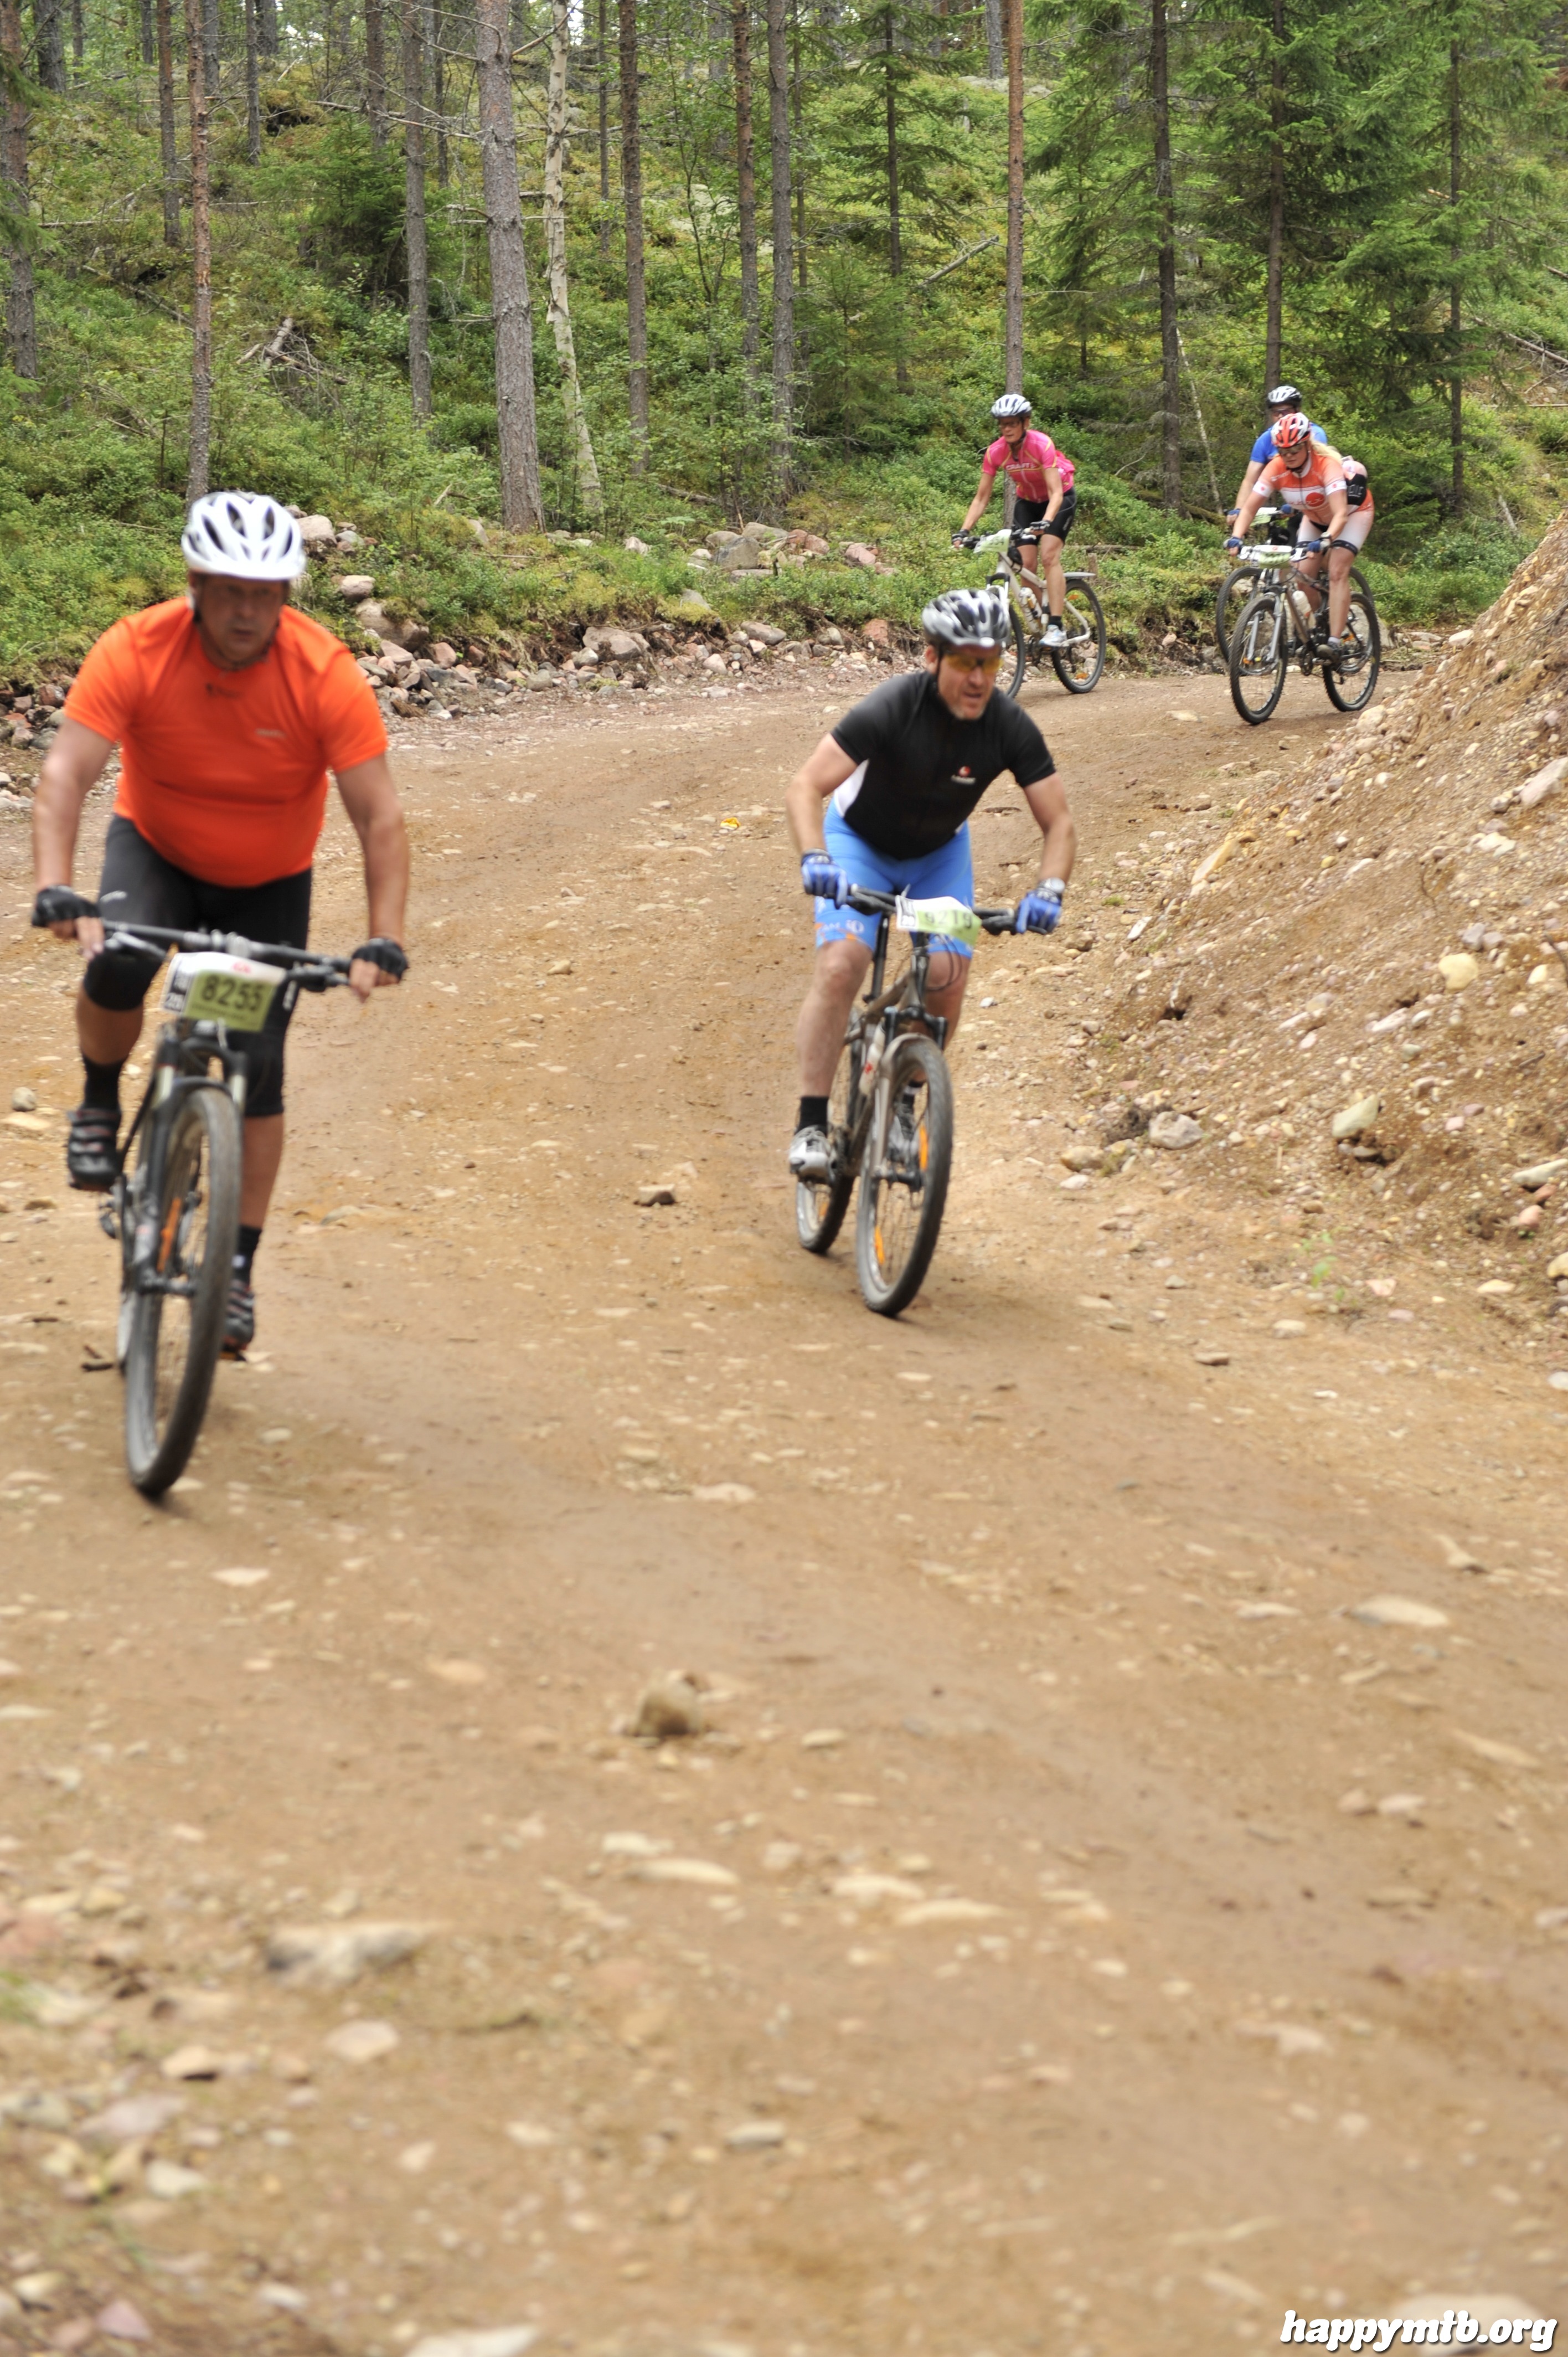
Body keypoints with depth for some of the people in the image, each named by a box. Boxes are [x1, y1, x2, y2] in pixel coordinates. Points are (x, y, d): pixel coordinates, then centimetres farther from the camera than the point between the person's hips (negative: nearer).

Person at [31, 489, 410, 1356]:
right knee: (117, 967, -31)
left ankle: (238, 1268, 10)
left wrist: (384, 940, -36)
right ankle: (100, 1103, 0)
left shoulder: (324, 673, -26)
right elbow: (65, 774, -30)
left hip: (270, 883, 0)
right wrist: (55, 889, -46)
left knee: (258, 1069, -5)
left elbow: (379, 816, -25)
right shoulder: (136, 651, -25)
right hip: (155, 848, 0)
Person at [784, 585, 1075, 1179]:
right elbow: (806, 785, -35)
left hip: (940, 852, 3)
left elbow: (1058, 822, -18)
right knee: (840, 965, -24)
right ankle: (811, 1124, -17)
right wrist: (814, 859, -52)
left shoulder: (1010, 728, -25)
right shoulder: (893, 707, -33)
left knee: (947, 979, -14)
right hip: (861, 841, -3)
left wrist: (1049, 889, -37)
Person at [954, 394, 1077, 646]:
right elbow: (982, 498, -14)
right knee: (1026, 563, -8)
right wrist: (964, 530, -25)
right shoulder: (996, 452, -18)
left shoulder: (1042, 445, -30)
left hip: (1060, 498, -5)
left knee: (1049, 557, -21)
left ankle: (1056, 628, -25)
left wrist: (1046, 522, -52)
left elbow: (1055, 493, -35)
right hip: (1027, 501, 5)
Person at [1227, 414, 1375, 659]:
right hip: (1315, 517, 5)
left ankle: (1335, 642, -26)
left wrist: (1325, 540, -64)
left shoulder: (1327, 465, -38)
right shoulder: (1276, 469, -25)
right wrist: (1237, 536, -43)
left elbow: (1341, 514, -47)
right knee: (1303, 576, -9)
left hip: (1353, 511, -5)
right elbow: (1250, 507, -26)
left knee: (1337, 573, -22)